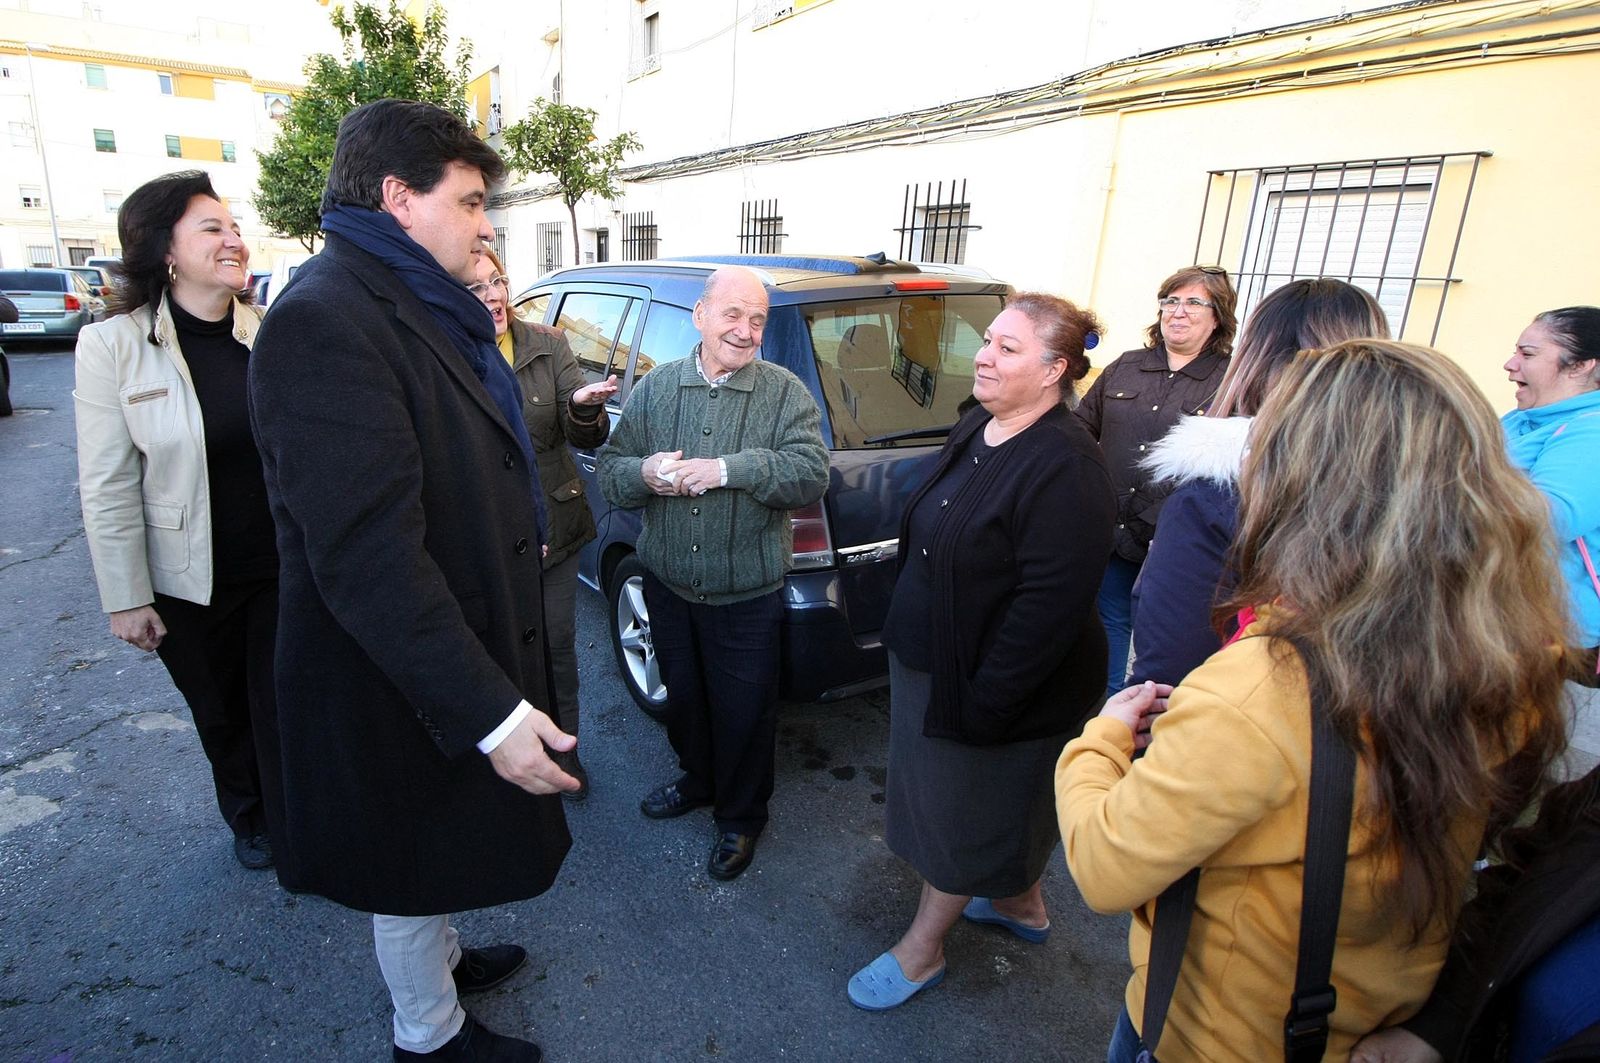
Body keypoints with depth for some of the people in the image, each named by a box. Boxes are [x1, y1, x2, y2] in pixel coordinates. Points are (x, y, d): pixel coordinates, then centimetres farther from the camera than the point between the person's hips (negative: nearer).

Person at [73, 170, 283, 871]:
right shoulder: (112, 345, -10)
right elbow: (108, 489, -8)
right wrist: (126, 599, -7)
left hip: (281, 569, 1)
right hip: (189, 583, -1)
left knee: (283, 709, 10)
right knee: (219, 714, 19)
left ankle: (293, 837, 31)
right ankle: (247, 822, 45)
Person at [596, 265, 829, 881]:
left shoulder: (785, 392, -8)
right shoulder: (655, 387, 1)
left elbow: (812, 474, -21)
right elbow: (609, 469, 0)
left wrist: (729, 468, -31)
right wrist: (645, 473, -22)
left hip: (747, 595, -3)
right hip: (668, 586, 4)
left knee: (743, 710, 10)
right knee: (681, 694, 23)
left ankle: (740, 818, 35)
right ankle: (698, 780, 50)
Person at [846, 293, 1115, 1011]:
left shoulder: (1064, 469, -26)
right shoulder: (976, 430, 2)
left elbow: (1050, 605, -28)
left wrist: (982, 701, -22)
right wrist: (909, 642, 15)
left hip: (988, 686, -9)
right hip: (926, 662, 9)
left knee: (963, 814, 13)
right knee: (997, 809, 27)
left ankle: (922, 950, 36)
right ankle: (1021, 903, 51)